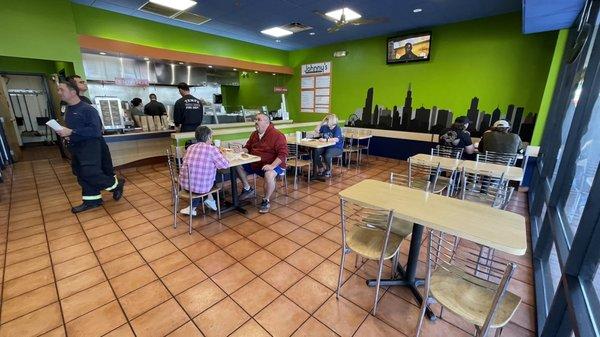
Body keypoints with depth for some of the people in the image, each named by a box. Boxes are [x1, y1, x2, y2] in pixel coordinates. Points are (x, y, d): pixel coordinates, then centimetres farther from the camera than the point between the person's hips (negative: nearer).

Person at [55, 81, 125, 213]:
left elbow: (95, 130, -22)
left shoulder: (87, 109, -15)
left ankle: (117, 184, 8)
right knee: (80, 173, 10)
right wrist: (64, 133, 4)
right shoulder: (68, 110, 12)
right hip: (76, 147, 9)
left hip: (90, 145, -9)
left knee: (90, 173, -15)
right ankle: (92, 200, 19)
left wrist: (72, 132, -23)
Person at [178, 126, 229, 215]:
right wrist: (220, 155, 12)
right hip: (200, 187, -5)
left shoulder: (190, 147, 5)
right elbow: (225, 165, -9)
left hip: (185, 184, 6)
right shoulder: (212, 149, -12)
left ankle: (209, 199, 25)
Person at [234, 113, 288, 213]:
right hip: (255, 163, 8)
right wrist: (242, 150, -6)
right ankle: (247, 189, 16)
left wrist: (272, 166, -30)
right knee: (238, 166, -1)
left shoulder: (277, 135, -15)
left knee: (269, 175, -37)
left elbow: (283, 153, -21)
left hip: (273, 164, -7)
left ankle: (266, 201, -13)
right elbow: (248, 147, 19)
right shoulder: (254, 134, 9)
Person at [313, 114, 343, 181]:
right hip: (326, 146, 6)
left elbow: (336, 139, -30)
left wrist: (325, 139, -35)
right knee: (315, 152, -19)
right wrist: (321, 122, 3)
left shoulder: (337, 129, -15)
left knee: (327, 155, -35)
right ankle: (320, 169, 1)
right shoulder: (325, 127, 4)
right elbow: (316, 130, 14)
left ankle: (328, 171, -6)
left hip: (337, 148, -6)